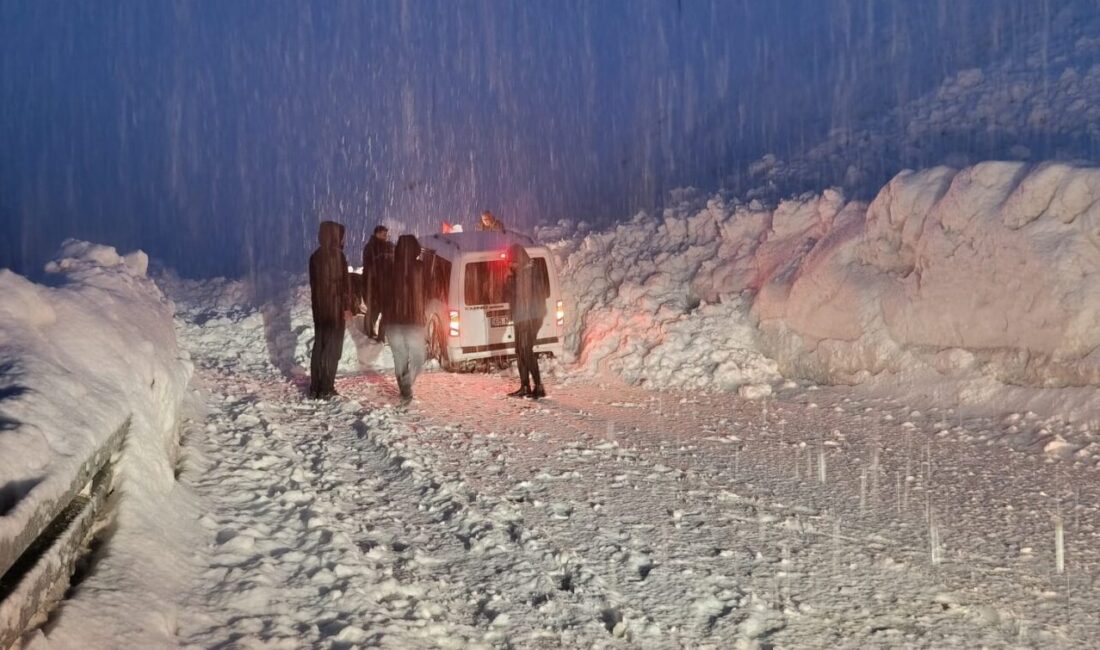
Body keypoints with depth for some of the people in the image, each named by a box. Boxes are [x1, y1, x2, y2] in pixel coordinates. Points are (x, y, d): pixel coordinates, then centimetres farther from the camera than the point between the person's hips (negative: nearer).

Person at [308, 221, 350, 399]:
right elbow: (343, 283, -14)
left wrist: (316, 304, 18)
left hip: (319, 306, 6)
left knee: (319, 346, 13)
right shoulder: (337, 255, -14)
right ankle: (325, 389, 3)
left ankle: (314, 388, 14)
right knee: (332, 347, 2)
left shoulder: (315, 256, 6)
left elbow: (313, 283, 11)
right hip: (335, 306, -6)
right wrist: (346, 306, -8)